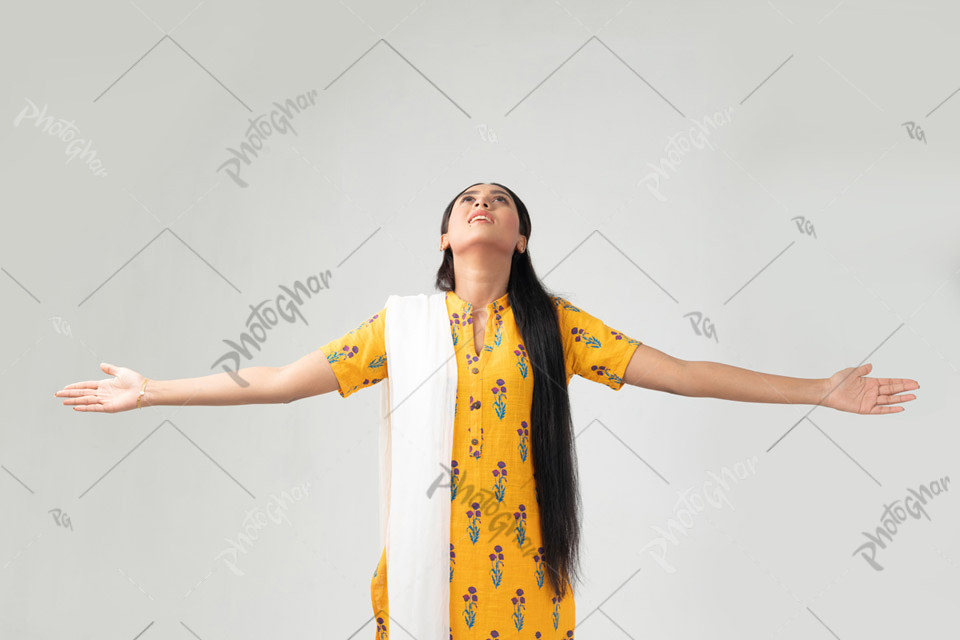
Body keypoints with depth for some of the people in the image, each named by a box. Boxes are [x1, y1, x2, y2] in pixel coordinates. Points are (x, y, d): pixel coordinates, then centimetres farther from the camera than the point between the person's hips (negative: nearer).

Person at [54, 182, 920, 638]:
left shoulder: (554, 323, -1)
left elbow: (684, 374, -3)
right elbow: (280, 380, 2)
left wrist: (822, 392, -5)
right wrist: (152, 392, 3)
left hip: (519, 567, 0)